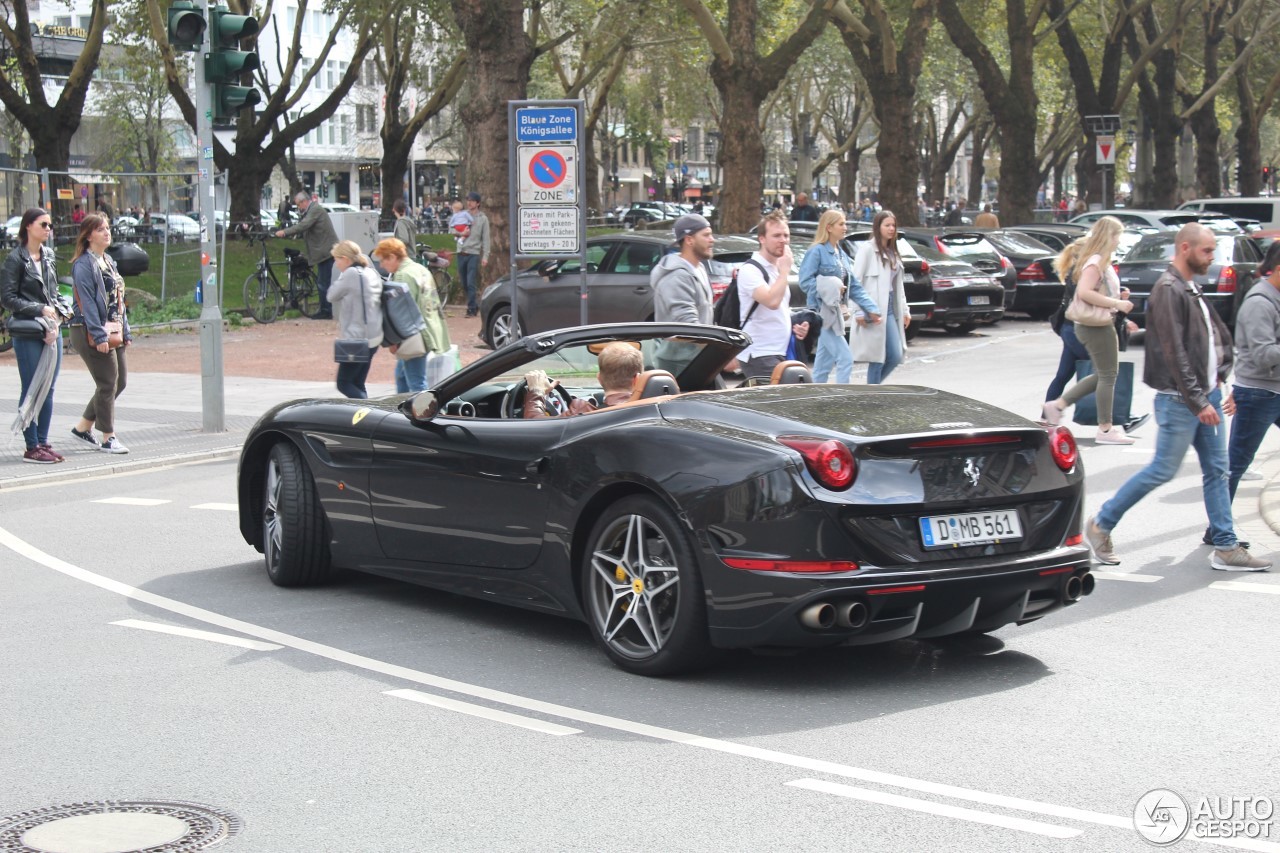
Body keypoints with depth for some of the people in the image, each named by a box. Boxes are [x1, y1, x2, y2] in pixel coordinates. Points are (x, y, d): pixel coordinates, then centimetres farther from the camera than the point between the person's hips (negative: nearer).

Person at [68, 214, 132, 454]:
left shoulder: (108, 261, 16)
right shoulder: (83, 264, -11)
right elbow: (87, 302, -17)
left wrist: (125, 331, 14)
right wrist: (99, 336, -22)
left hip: (113, 331, 9)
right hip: (92, 333, -9)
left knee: (119, 381, 11)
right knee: (107, 384, -5)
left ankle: (83, 427, 21)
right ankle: (108, 438, 5)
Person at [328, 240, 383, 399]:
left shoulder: (351, 274, -16)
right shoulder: (371, 273, 10)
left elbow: (332, 295, -6)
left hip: (357, 339, -9)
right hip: (373, 337, 9)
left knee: (344, 383, -1)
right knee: (357, 385, 15)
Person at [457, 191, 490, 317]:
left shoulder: (482, 218, 2)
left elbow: (485, 239, 0)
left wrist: (485, 256, -6)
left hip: (474, 253, -4)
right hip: (461, 252, 4)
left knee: (471, 283, -10)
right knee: (464, 283, 10)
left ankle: (471, 308, -7)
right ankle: (475, 305, 23)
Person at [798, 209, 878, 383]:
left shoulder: (842, 255, 15)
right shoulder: (817, 251, -10)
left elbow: (854, 286, 14)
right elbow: (805, 281, -18)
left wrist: (871, 308, 5)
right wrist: (831, 289, -20)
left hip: (836, 313, 8)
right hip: (822, 312, -8)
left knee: (824, 363, 11)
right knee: (845, 358, -12)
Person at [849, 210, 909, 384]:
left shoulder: (892, 252, 17)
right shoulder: (867, 249, -7)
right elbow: (856, 281, -12)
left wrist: (904, 310, 14)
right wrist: (859, 312, -18)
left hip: (890, 309, 8)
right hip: (873, 311, -8)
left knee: (895, 356, 4)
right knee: (877, 359, -5)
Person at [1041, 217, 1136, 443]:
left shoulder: (1099, 260, 16)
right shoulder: (1096, 260, -16)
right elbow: (1084, 292, -26)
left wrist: (1117, 296, 10)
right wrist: (1116, 303, -22)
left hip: (1093, 324, 10)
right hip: (1096, 324, -10)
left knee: (1103, 375, 16)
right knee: (1108, 376, -3)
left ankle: (1057, 405, 14)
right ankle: (1105, 430, 3)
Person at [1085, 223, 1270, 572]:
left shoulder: (1191, 288, 14)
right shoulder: (1168, 291, -16)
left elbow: (1218, 335, 22)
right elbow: (1174, 354, -22)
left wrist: (1219, 380, 11)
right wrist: (1198, 402, -22)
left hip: (1205, 393, 9)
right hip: (1179, 400, -9)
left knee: (1216, 470, 8)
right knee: (1163, 470, -3)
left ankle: (1226, 548, 13)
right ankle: (1100, 526, 9)